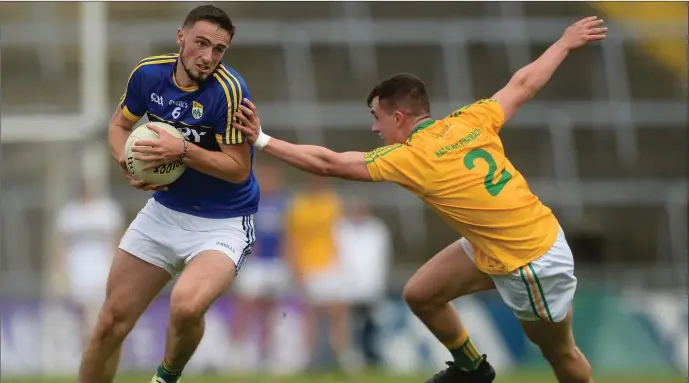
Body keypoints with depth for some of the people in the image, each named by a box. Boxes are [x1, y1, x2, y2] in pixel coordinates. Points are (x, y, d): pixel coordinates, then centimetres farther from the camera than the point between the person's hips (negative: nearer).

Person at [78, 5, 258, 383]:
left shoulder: (228, 90, -21)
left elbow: (239, 168, -18)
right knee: (111, 324, 4)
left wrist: (182, 150, -28)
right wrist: (130, 164, -7)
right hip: (164, 212, 5)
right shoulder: (149, 74, -5)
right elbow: (120, 125, 13)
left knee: (186, 306, -32)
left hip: (223, 224, -5)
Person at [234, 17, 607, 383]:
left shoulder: (413, 159, -24)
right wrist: (565, 43, 24)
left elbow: (328, 163, -22)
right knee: (420, 294, 14)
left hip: (534, 264, -8)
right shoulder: (471, 120, -6)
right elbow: (522, 84, 8)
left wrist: (261, 140, -18)